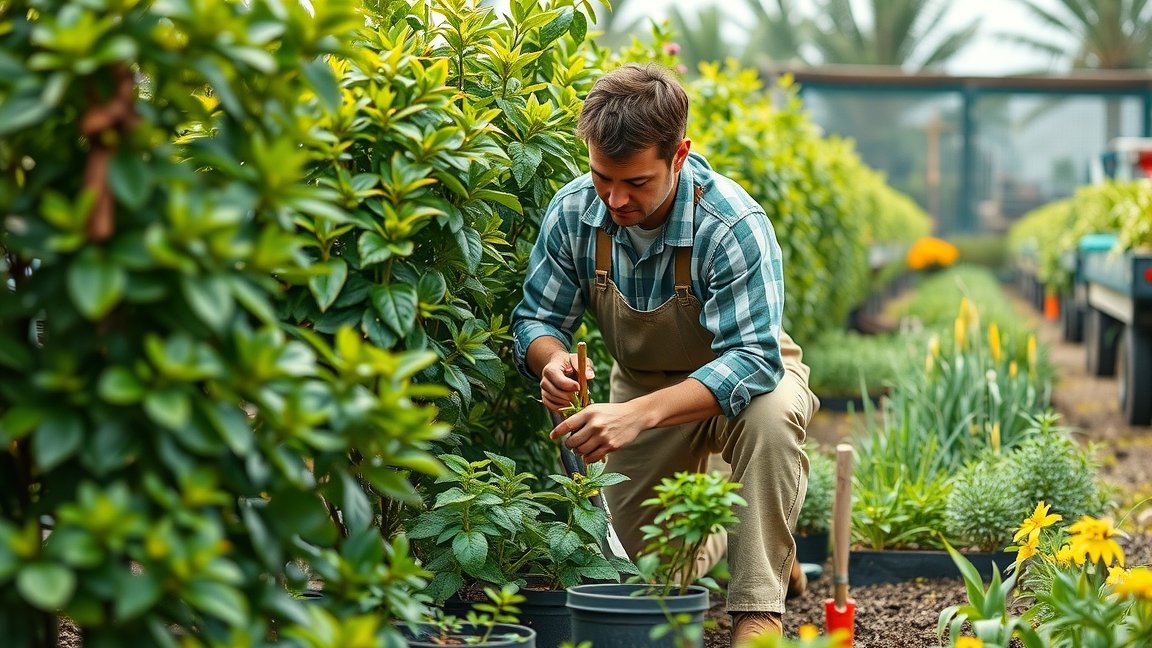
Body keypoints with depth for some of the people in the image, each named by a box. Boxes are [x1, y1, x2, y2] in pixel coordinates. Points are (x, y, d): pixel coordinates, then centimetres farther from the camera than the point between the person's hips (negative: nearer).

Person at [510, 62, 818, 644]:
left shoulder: (735, 226, -34)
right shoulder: (573, 212, -20)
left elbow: (752, 360, -40)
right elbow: (536, 318, -11)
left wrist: (639, 414, -54)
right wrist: (552, 359, -38)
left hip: (743, 377, -4)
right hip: (644, 385, 4)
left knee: (771, 416, -40)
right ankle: (719, 537, 41)